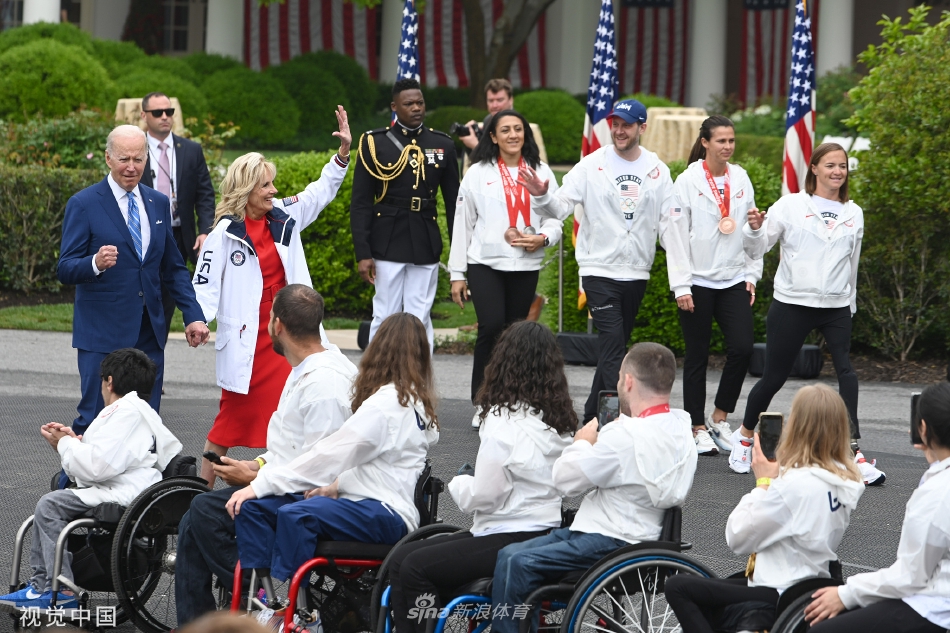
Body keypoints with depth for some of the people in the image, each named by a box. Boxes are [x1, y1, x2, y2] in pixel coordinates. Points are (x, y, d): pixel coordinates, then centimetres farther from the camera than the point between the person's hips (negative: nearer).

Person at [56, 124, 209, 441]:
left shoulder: (158, 203, 12)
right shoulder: (83, 205, -4)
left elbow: (173, 268, 19)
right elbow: (65, 270, -9)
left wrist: (193, 315, 8)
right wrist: (95, 263, -30)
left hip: (149, 332, 5)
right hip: (102, 333, -5)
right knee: (94, 422, -6)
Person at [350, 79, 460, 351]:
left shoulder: (443, 145, 6)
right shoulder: (374, 143, -1)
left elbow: (454, 201, 9)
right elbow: (360, 203, -2)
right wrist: (363, 254, -8)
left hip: (426, 244, 2)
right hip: (387, 244, -2)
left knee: (420, 320, 4)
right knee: (385, 318, 2)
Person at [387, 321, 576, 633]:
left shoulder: (504, 422, -15)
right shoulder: (559, 420, 10)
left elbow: (482, 496, -16)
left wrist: (459, 482, 6)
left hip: (512, 540, -9)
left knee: (414, 568, -15)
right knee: (401, 558, 7)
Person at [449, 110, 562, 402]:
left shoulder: (541, 172, 9)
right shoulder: (478, 173, 5)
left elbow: (554, 221, 10)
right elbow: (463, 224, 6)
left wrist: (542, 238, -13)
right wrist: (457, 273, 3)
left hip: (526, 266, 3)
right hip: (485, 265, -2)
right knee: (492, 326, -18)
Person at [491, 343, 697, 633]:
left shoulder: (626, 437, -23)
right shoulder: (680, 427, 5)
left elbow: (565, 479, -14)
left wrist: (582, 442, 3)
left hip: (610, 544, -10)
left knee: (517, 565, -20)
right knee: (509, 555, 8)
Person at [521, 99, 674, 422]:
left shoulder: (657, 170, 3)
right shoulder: (592, 165, -6)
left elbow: (669, 221, 3)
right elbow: (562, 206, -9)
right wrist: (543, 196, -30)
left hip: (637, 273, 4)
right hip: (599, 270, -4)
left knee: (614, 347, 13)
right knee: (613, 346, -13)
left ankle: (593, 416, 24)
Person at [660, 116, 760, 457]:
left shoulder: (741, 179, 7)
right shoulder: (688, 181, -6)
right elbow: (676, 234, -7)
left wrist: (752, 275, 7)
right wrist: (681, 285, -11)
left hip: (734, 279, 4)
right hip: (698, 281, -4)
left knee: (742, 347, -7)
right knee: (697, 355, 2)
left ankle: (719, 417, 10)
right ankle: (698, 428, 13)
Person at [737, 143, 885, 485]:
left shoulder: (854, 214, 11)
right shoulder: (791, 205, -1)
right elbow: (756, 249, -1)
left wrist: (849, 307, 22)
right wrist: (754, 228, -22)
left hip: (836, 307, 3)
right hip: (791, 303, -3)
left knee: (847, 372, -17)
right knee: (774, 377, 4)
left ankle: (853, 450, -19)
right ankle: (744, 435, 29)